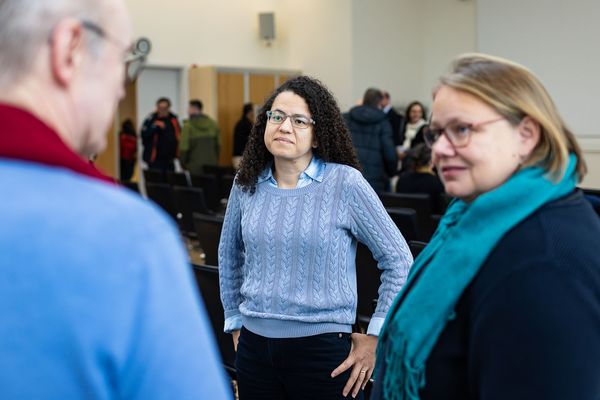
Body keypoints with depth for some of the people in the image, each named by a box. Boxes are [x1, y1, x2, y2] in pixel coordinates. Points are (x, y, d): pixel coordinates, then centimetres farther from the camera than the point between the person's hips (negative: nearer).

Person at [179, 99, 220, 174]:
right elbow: (218, 144, 9)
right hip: (211, 165, 4)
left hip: (194, 165, -4)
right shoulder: (213, 124, 5)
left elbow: (184, 147, -8)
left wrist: (182, 162, 6)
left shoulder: (188, 125, -9)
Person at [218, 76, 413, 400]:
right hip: (254, 345, 4)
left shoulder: (345, 183, -9)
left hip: (322, 347, -3)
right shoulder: (247, 184, 3)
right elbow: (229, 255, 18)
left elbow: (398, 259, -5)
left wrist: (376, 337, -6)